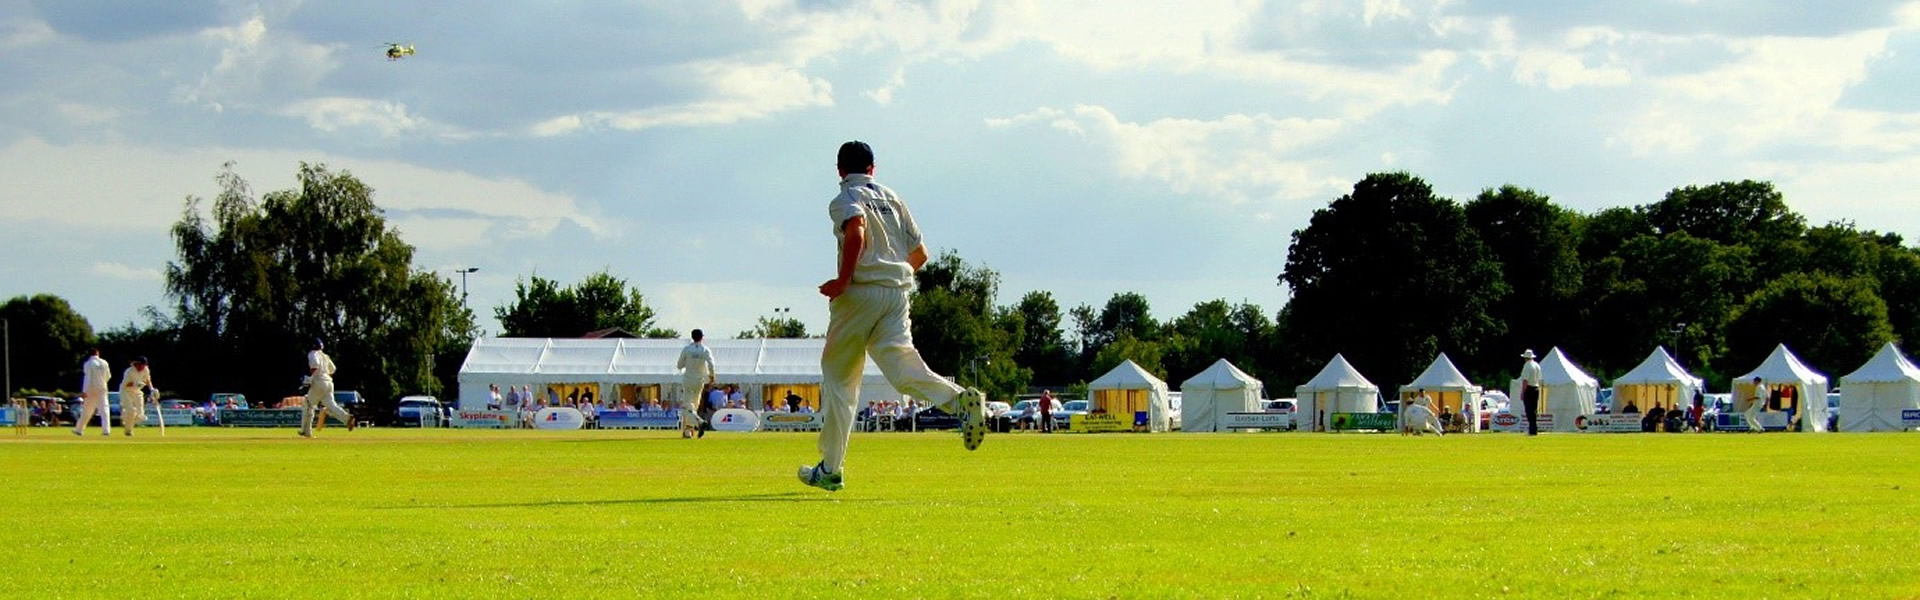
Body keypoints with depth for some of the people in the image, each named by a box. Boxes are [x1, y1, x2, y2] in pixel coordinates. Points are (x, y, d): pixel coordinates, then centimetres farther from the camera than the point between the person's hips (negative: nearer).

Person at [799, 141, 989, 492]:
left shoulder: (846, 199, 0)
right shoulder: (892, 199, 20)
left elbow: (856, 231, -23)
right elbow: (920, 254, 20)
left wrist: (843, 280, -19)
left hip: (859, 292, -5)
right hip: (898, 291, 5)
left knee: (839, 377, 8)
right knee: (901, 366, -9)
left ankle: (831, 468, 10)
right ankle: (960, 400, -40)